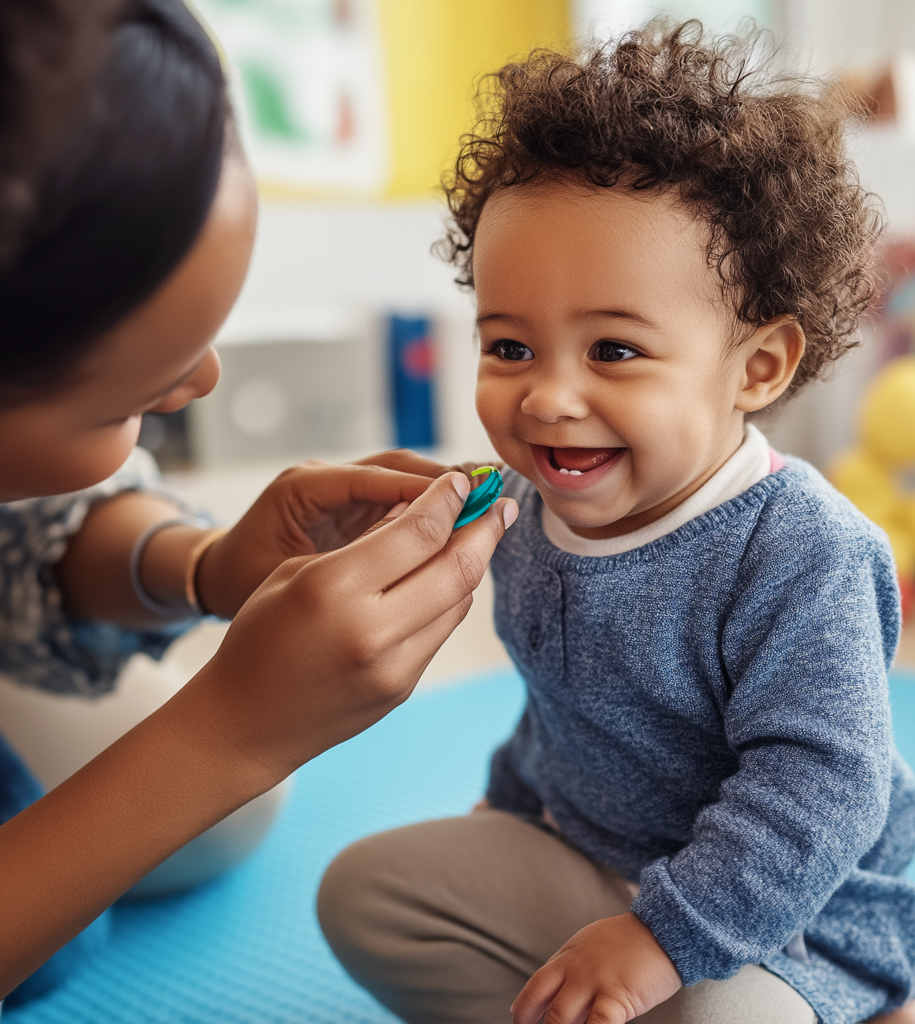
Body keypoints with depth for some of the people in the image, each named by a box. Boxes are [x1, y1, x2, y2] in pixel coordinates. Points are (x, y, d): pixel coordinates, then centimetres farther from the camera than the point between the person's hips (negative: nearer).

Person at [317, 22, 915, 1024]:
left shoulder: (798, 561, -29)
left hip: (784, 908, -6)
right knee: (366, 887, 3)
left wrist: (667, 936, -33)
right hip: (577, 856, 7)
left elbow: (817, 786, -29)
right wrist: (510, 802, 23)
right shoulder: (535, 513, -5)